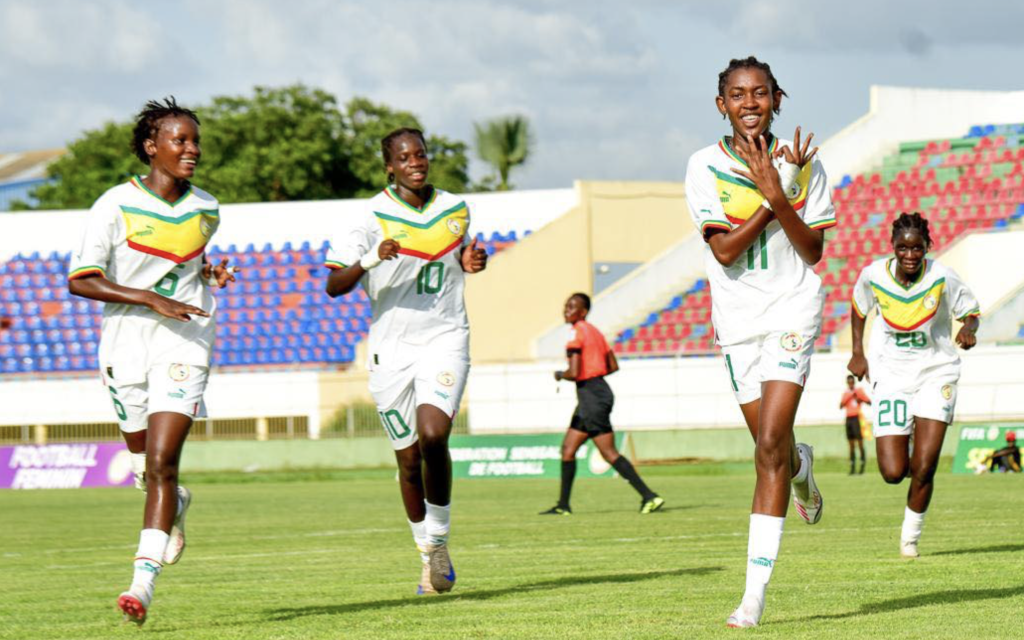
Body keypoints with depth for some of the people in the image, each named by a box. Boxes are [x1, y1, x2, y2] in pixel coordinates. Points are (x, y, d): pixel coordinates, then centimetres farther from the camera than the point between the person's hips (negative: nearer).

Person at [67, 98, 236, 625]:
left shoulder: (205, 210, 4)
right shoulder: (115, 206, -8)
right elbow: (80, 280, -12)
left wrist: (209, 273, 3)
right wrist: (151, 299, -20)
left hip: (183, 348, 0)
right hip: (125, 347, 0)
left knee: (161, 464, -15)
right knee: (145, 468, 13)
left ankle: (143, 583, -20)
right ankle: (176, 507, 49)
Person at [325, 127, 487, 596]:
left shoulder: (455, 210, 7)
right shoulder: (374, 215, -5)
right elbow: (334, 285, -9)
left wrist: (471, 262, 5)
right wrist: (372, 258, -27)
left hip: (444, 338, 1)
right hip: (392, 346, -1)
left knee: (433, 436, -22)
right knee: (408, 458, 5)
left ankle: (439, 540, -4)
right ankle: (429, 556, 24)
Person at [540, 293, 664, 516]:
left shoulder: (576, 333, -13)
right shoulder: (594, 331, 15)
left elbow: (574, 373, -20)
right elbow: (613, 366, 17)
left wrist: (560, 375, -1)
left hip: (591, 395, -10)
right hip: (600, 391, 10)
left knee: (609, 453, -7)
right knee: (568, 448, 10)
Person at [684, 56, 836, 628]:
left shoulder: (802, 164, -1)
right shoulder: (705, 166, -4)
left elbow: (814, 251, -3)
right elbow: (724, 249, -13)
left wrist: (778, 197, -17)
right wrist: (770, 196, -20)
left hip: (794, 309, -2)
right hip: (738, 319, 2)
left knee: (770, 446, -16)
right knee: (775, 450, 9)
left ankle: (756, 591, -17)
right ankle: (802, 464, 50)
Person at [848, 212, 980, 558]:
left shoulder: (942, 277, -15)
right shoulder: (874, 275, -10)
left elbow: (970, 311, 0)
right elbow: (858, 307, 12)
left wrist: (969, 329, -22)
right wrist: (857, 353, 8)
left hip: (936, 374, -1)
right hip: (891, 376, 1)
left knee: (923, 468, -11)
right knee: (893, 472, -7)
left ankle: (911, 535, 13)